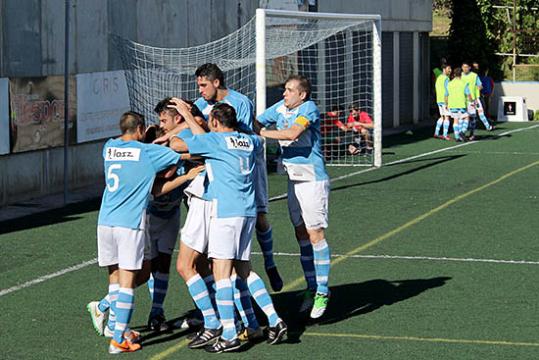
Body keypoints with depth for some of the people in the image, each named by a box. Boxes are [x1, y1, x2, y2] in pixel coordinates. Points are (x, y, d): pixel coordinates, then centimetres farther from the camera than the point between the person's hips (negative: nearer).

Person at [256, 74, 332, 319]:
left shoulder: (309, 108, -13)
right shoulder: (280, 107, 9)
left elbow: (292, 133, -25)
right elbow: (255, 123, 13)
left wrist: (261, 133, -17)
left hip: (313, 180, -7)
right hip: (294, 180, 7)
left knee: (315, 235, -7)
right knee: (301, 235, 10)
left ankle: (322, 292, -2)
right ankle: (311, 289, 18)